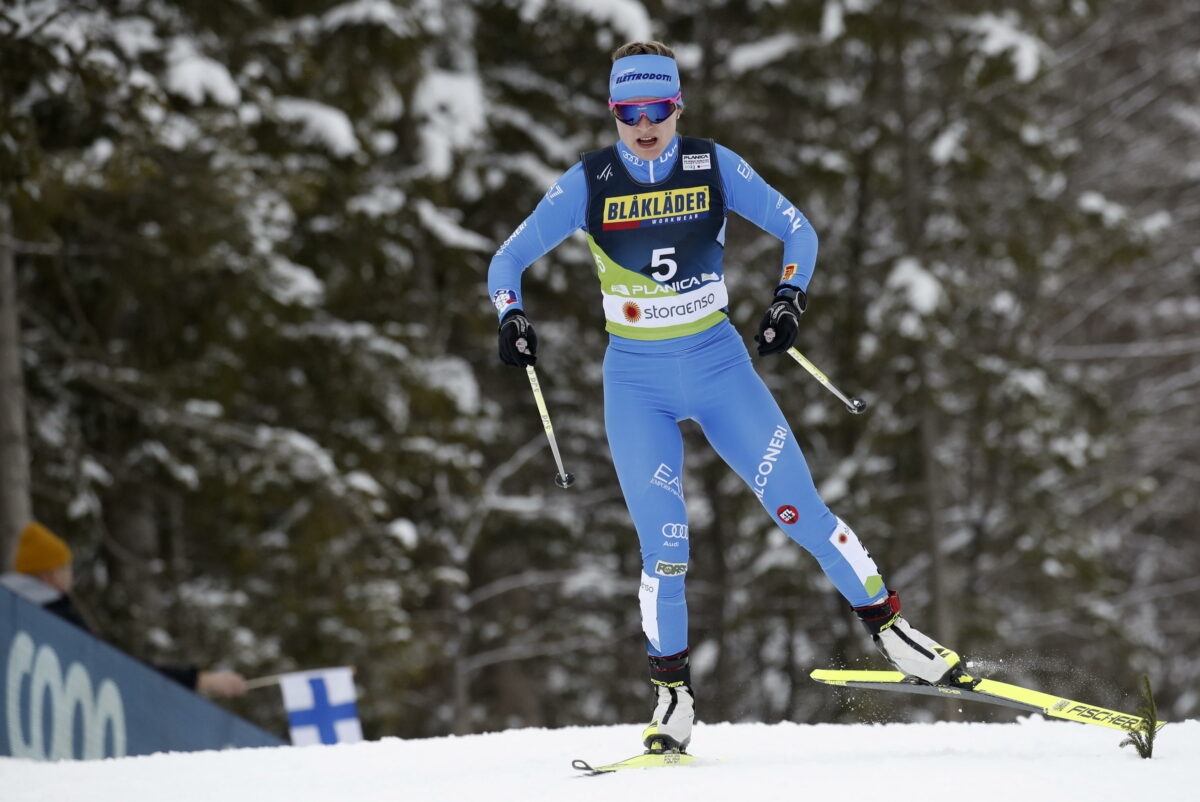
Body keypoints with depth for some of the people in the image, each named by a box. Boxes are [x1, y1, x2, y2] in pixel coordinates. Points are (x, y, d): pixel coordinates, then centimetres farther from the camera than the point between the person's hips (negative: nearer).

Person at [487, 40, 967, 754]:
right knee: (664, 545, -8)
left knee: (802, 511, -6)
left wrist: (790, 298, -16)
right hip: (637, 385, 0)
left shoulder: (715, 167, -5)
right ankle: (674, 694, 8)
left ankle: (888, 625, 9)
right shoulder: (590, 183, -6)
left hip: (720, 367, 1)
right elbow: (509, 260, -1)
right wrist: (513, 318, -21)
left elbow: (798, 230, 2)